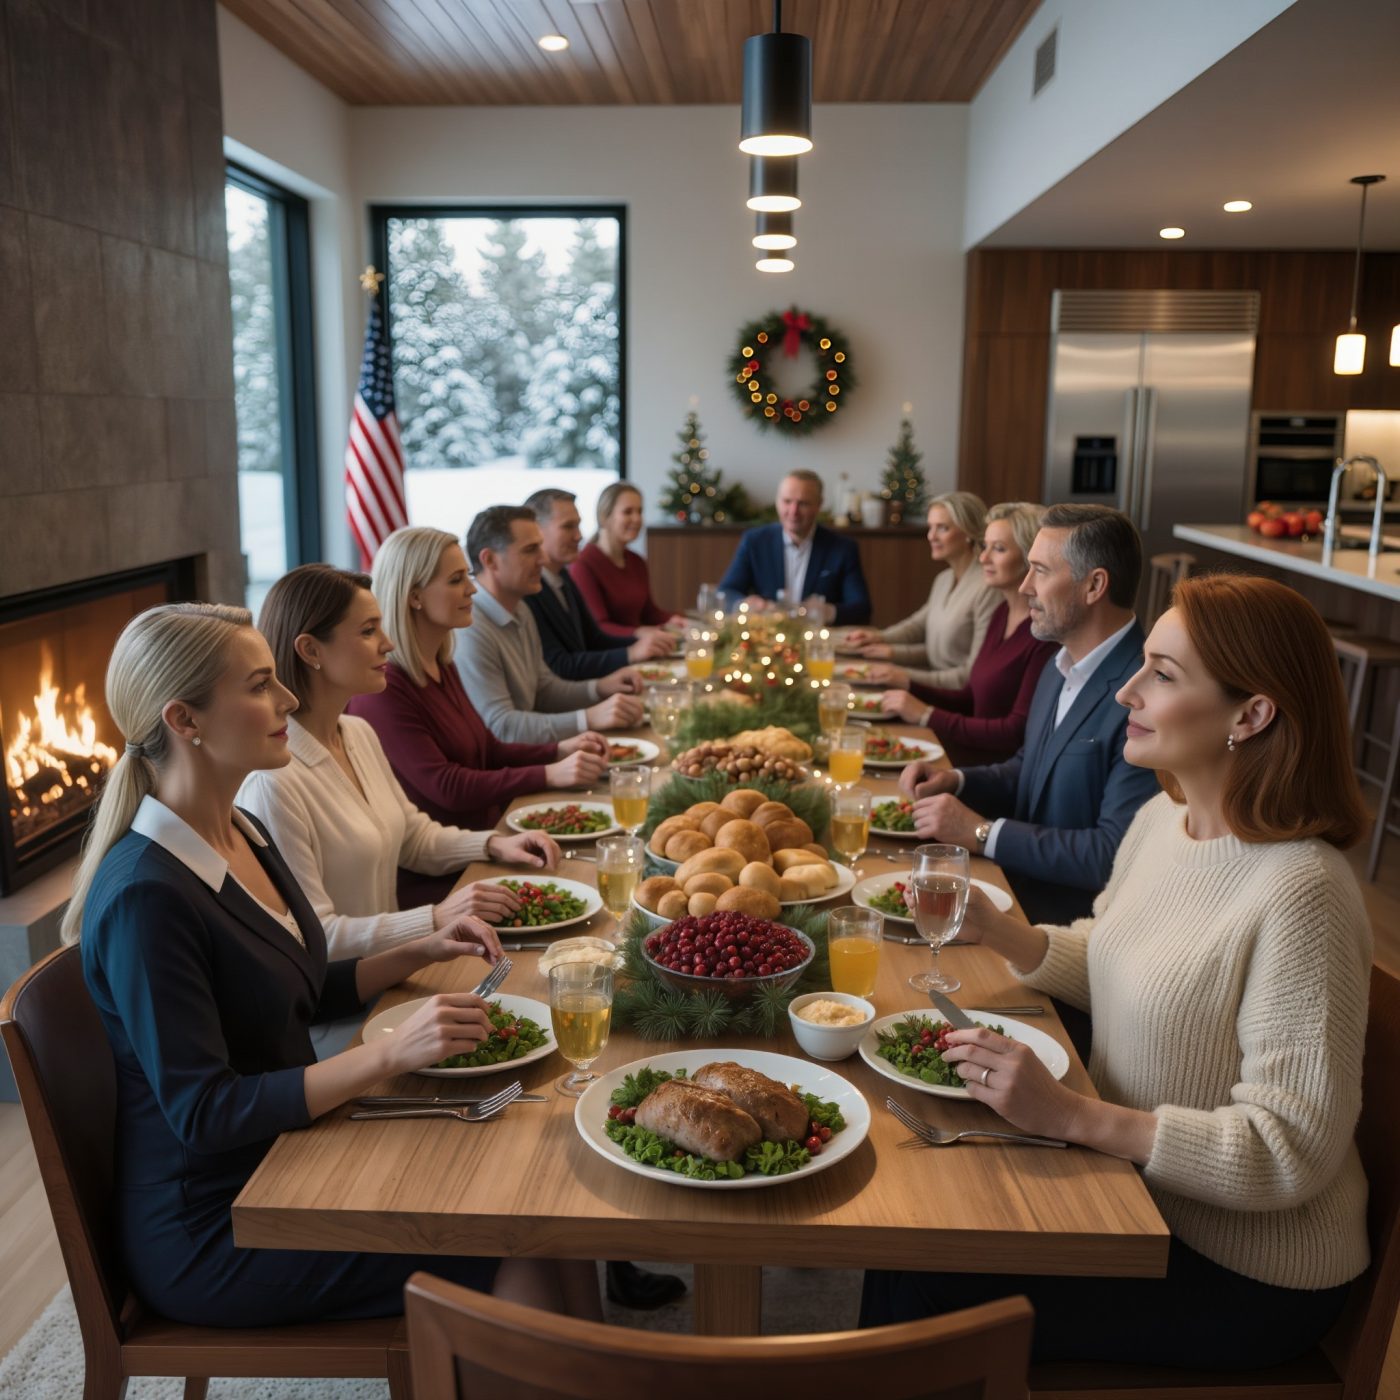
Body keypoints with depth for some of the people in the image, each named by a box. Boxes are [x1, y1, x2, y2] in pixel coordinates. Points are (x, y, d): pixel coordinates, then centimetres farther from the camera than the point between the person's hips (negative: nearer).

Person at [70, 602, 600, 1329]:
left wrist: (421, 952, 2)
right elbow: (201, 1113, -24)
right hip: (208, 1227, -7)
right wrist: (392, 1053, -30)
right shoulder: (145, 895, -24)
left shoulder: (244, 833, 3)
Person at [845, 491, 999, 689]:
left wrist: (908, 678, -24)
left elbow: (976, 674, -20)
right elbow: (918, 624, 26)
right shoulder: (943, 579, 12)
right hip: (934, 690, 8)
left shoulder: (987, 588, -17)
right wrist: (880, 638, 7)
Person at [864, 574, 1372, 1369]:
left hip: (1248, 1275, -7)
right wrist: (997, 932, -4)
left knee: (932, 1296, -10)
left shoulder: (1299, 893, -29)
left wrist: (1075, 1117, -33)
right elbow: (1105, 964, 14)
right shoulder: (1162, 820, -2)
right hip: (1136, 1188, 7)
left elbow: (1293, 1151, -26)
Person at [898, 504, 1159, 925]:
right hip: (1021, 883, 8)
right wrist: (954, 781, 1)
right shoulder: (1061, 666, 7)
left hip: (1076, 917, -8)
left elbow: (1117, 855, -25)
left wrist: (983, 833, -19)